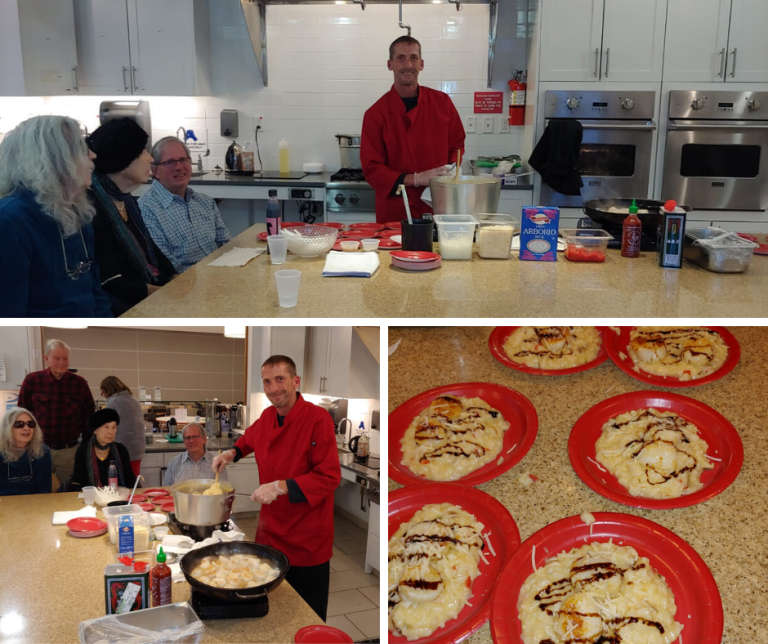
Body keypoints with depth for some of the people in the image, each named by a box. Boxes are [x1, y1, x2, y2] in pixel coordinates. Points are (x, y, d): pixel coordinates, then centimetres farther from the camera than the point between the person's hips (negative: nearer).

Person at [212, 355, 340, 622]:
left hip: (307, 538, -6)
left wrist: (281, 487, -26)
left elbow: (330, 477, -21)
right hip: (270, 529, 6)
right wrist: (232, 453, 9)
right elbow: (250, 438, 28)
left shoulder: (318, 418, -18)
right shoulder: (267, 417, 3)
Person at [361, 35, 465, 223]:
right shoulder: (376, 114, -7)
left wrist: (449, 174, -7)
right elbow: (372, 169, -7)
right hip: (395, 213, -2)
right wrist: (415, 179, -18)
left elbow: (456, 145, 13)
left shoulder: (442, 102, 1)